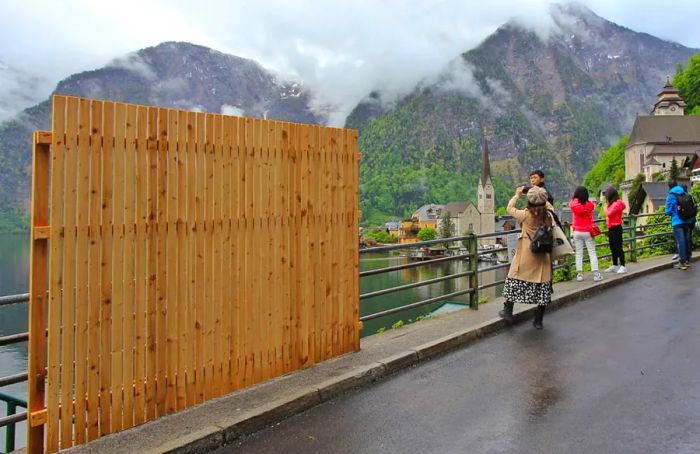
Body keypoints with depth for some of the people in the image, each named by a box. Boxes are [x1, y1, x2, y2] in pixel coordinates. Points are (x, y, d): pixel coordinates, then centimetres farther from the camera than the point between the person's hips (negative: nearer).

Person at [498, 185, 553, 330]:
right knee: (542, 283, 7)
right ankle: (538, 321, 12)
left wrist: (517, 195, 13)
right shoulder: (548, 215, -3)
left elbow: (509, 208, 3)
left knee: (515, 280, 12)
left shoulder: (526, 215, -13)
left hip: (526, 254, -3)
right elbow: (549, 205, 21)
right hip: (543, 256, 3)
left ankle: (508, 312, 20)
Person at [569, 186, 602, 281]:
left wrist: (575, 196, 6)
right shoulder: (590, 204, -6)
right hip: (588, 232, -1)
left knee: (578, 253, 5)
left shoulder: (573, 204, -9)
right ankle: (596, 274, -2)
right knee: (592, 253, 3)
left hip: (577, 232, 1)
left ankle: (579, 274, 3)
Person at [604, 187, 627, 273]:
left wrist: (606, 207, 0)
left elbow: (609, 214, -18)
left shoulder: (617, 203, -12)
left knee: (618, 247, -8)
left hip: (616, 228, -9)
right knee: (613, 247, 13)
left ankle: (623, 266, -5)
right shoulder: (612, 204, 14)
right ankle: (615, 266, 21)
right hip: (611, 228, 9)